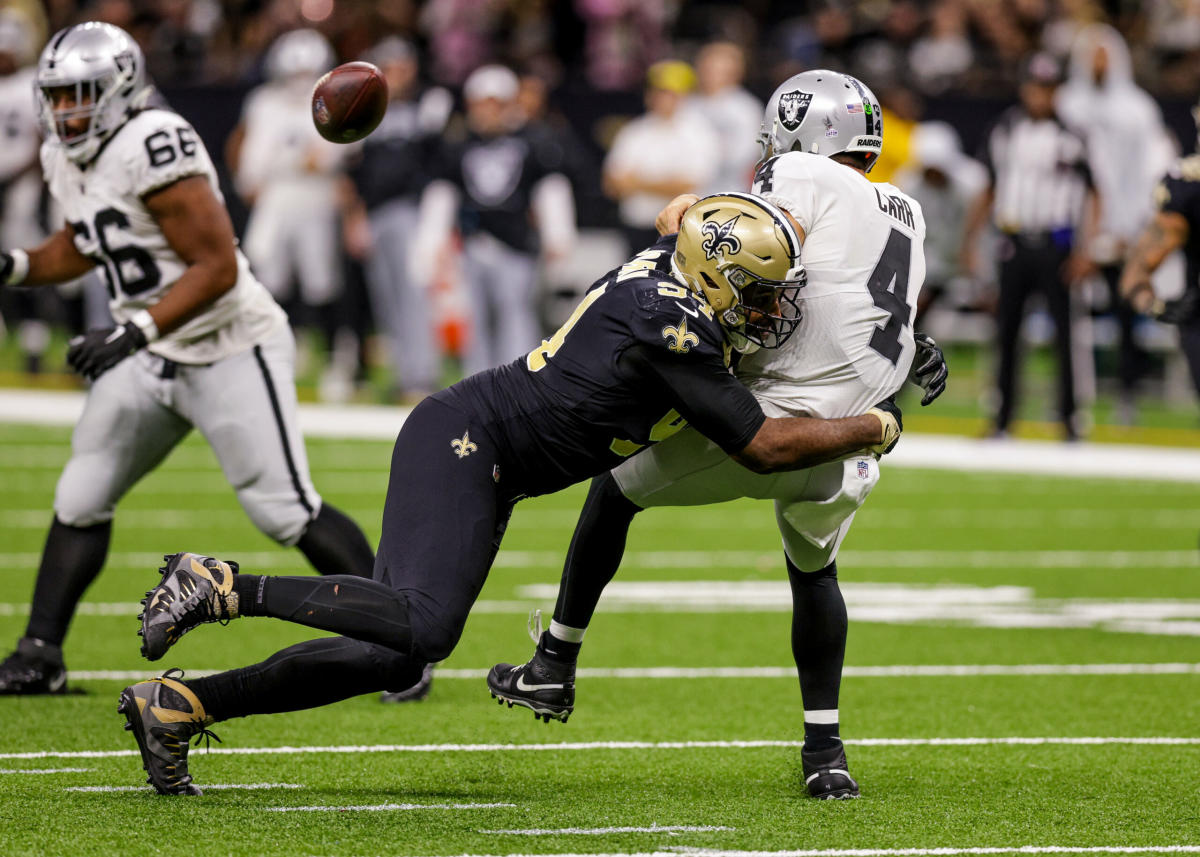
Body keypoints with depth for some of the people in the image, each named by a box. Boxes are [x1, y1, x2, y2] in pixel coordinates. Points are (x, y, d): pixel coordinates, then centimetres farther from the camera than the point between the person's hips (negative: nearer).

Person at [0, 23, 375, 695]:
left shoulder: (153, 148, -24)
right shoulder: (67, 158, 4)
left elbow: (217, 266, -24)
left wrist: (133, 333, -29)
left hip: (230, 349, -8)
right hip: (153, 357, 8)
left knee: (286, 509, -8)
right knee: (80, 500, 5)